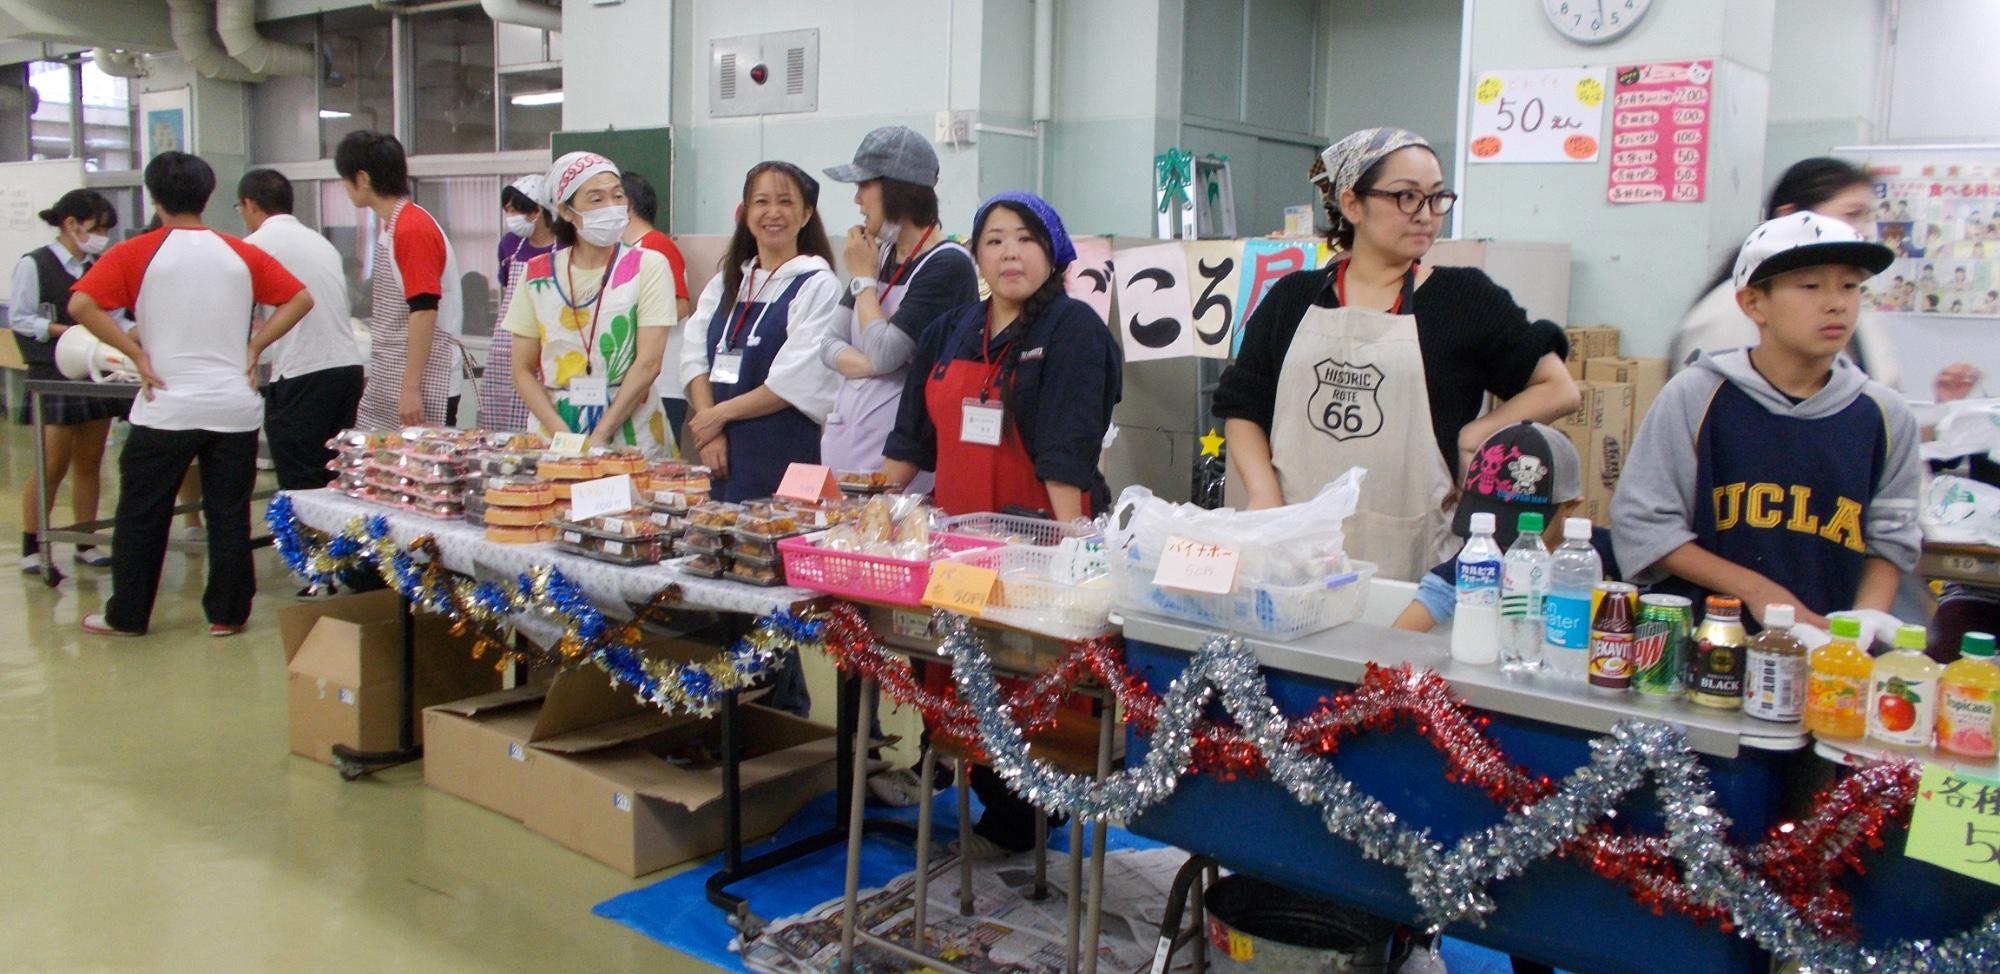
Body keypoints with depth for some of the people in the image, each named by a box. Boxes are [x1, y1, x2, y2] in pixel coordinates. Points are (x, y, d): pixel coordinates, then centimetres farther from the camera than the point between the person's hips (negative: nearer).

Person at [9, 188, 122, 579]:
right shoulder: (34, 264, -5)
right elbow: (19, 318, -6)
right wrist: (69, 332, -17)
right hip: (54, 377, -5)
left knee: (89, 464, 10)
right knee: (52, 467, -4)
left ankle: (85, 544, 20)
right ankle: (32, 549, 8)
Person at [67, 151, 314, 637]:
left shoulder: (136, 253, -3)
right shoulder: (241, 254, 5)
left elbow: (81, 305, -13)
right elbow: (300, 299, 5)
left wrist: (136, 353, -7)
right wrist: (255, 345, 4)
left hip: (166, 408, -2)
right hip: (234, 408, 2)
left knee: (142, 515, 10)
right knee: (229, 514, 9)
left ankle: (126, 615, 19)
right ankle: (228, 614, 14)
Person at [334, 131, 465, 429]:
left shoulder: (414, 229, -16)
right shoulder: (391, 227, 14)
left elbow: (424, 312, -22)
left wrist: (411, 388, -23)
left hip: (422, 383, -9)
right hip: (386, 383, 9)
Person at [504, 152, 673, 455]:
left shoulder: (648, 267, -1)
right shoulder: (538, 274, 6)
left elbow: (648, 363, -9)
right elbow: (523, 370, 5)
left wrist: (600, 436, -15)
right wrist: (563, 435, -11)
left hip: (632, 440, -2)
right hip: (555, 440, 2)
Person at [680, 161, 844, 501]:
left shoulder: (817, 286, -4)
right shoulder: (725, 284, 15)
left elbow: (797, 382, -12)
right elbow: (694, 359, 7)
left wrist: (719, 415, -6)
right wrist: (709, 434, -7)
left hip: (784, 454, -5)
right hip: (722, 455, 5)